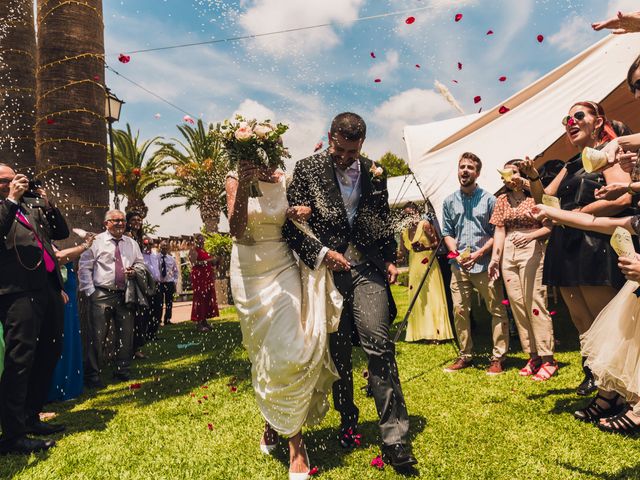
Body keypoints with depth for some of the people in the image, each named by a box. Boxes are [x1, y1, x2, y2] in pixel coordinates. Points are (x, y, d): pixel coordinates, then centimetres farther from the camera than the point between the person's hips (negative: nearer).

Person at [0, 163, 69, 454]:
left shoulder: (31, 209, 23)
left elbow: (61, 233, 21)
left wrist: (48, 205, 8)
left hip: (49, 289, 8)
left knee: (49, 354, 14)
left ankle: (31, 417, 27)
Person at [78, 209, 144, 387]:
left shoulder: (131, 243, 14)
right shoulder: (96, 241, 0)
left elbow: (141, 264, 20)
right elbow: (84, 267, -1)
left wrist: (135, 271, -3)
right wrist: (90, 291, -8)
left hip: (125, 295, 5)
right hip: (102, 294, -4)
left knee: (126, 335, 9)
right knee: (97, 336, -5)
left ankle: (122, 371, 23)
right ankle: (92, 376, 7)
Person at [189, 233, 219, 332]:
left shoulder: (204, 251, 21)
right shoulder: (193, 250, -5)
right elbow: (194, 263, -20)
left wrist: (213, 261, 13)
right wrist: (207, 261, -21)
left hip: (207, 277, 9)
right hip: (199, 277, -9)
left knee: (207, 298, 7)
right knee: (200, 298, -9)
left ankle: (204, 321, 13)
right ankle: (198, 323, -7)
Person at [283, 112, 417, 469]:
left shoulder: (374, 173, 10)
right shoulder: (307, 169, 2)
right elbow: (291, 223, -3)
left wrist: (390, 260, 10)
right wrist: (321, 252, -14)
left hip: (368, 268, 1)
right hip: (327, 269, 0)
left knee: (379, 345, -9)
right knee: (338, 352, 10)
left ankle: (395, 438, 0)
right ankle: (348, 422, 31)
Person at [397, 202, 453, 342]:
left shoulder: (425, 225, -6)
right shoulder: (404, 232, 10)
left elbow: (436, 242, -10)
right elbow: (403, 252, 10)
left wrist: (425, 247, -26)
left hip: (428, 266, -6)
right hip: (414, 268, 6)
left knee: (432, 297, -4)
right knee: (417, 299, 7)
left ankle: (436, 331, 3)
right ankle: (420, 332, 15)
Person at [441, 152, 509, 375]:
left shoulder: (489, 199, 2)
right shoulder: (449, 201, 10)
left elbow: (498, 232, 0)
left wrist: (479, 253, -12)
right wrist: (456, 253, -4)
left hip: (485, 264, -3)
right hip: (459, 265, 3)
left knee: (497, 310, 0)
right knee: (459, 311, 5)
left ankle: (498, 357, 12)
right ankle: (465, 355, 18)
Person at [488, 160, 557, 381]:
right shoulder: (502, 200, 14)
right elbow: (499, 230, 9)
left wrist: (531, 235, -18)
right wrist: (495, 257, 1)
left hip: (531, 251, -5)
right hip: (508, 253, 5)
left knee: (534, 303, -9)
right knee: (517, 305, 5)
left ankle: (547, 358, 0)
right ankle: (533, 356, 16)